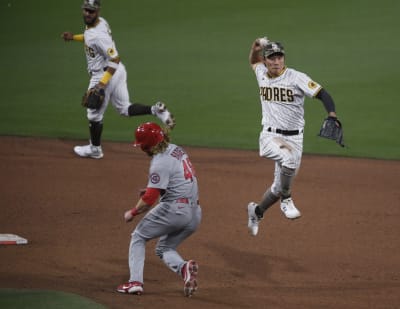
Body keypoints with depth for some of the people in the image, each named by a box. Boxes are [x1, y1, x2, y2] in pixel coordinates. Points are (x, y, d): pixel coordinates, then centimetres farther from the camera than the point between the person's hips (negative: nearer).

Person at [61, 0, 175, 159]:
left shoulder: (98, 35, -28)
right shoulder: (100, 21, 0)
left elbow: (115, 59, -29)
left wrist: (103, 83, -29)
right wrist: (74, 37, 16)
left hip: (104, 74, -9)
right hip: (118, 71, 9)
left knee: (94, 114, 11)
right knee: (125, 109, 19)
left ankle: (95, 149, 28)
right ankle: (155, 110, -1)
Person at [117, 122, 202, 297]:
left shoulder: (160, 163, -15)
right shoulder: (176, 150, 12)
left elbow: (150, 199, -17)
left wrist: (133, 213, -2)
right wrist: (154, 190, 16)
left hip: (174, 209, -8)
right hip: (194, 214, 8)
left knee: (139, 237, 12)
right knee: (164, 248, 21)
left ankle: (135, 281, 0)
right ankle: (184, 267, -10)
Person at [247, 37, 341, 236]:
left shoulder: (296, 78, -11)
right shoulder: (261, 74, 3)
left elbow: (322, 94, -17)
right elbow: (253, 60, 26)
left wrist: (332, 115, -36)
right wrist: (256, 46, 3)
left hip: (294, 137, 0)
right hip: (269, 136, 0)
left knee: (279, 187, 8)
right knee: (289, 158, -35)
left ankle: (256, 211, 37)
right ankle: (286, 200, -16)